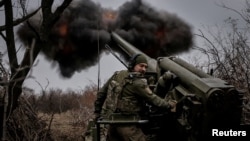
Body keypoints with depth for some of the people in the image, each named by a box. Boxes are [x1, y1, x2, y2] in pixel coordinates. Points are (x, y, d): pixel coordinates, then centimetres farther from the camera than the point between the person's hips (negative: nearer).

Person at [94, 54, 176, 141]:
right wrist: (169, 105, 3)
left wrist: (97, 113, 22)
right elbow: (152, 99, -10)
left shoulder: (117, 75, 9)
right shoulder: (138, 82, -13)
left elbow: (101, 93, 13)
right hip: (127, 125, -8)